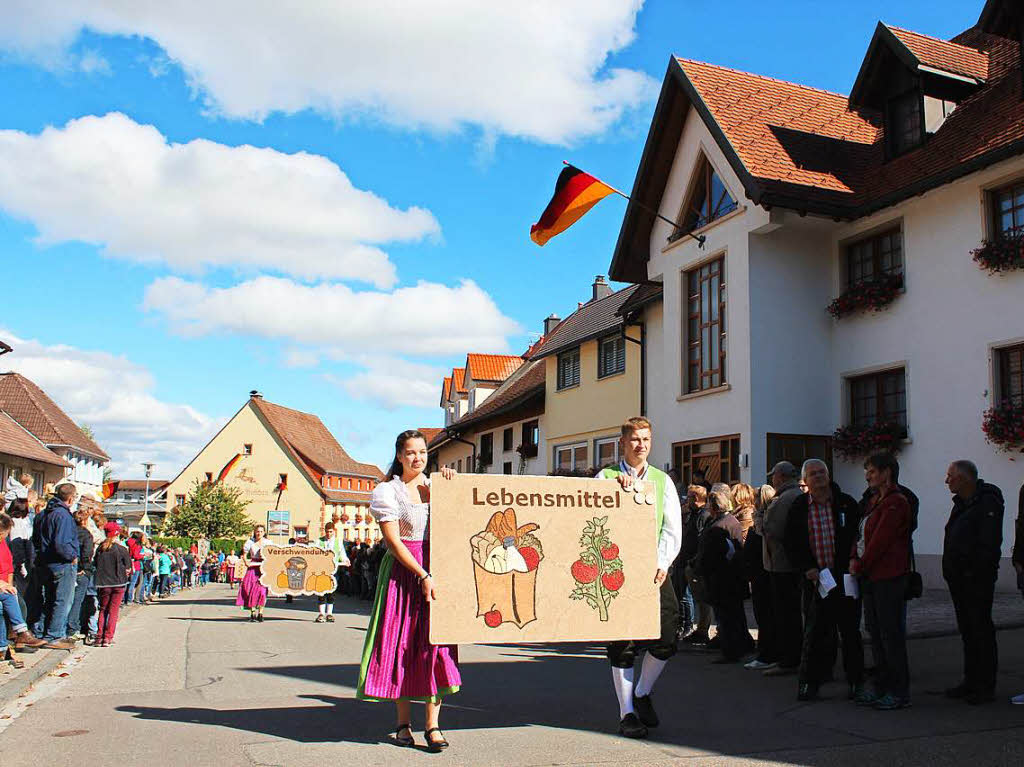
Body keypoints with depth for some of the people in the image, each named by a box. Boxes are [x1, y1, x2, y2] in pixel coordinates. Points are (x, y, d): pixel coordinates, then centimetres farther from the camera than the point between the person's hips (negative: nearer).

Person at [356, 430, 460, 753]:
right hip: (402, 572, -3)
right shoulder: (388, 491, -2)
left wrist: (449, 482, 2)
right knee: (400, 644, 1)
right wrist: (423, 576, -16)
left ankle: (433, 723, -1)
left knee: (436, 641, -5)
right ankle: (403, 722, 14)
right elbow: (393, 541, -9)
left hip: (435, 570, 3)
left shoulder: (434, 485, 12)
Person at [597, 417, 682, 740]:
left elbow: (673, 528, 8)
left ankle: (643, 694, 24)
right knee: (622, 644, -1)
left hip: (655, 569, 2)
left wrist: (662, 563, -6)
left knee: (665, 640, -2)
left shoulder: (662, 480, 13)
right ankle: (627, 713, 12)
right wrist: (618, 486, -16)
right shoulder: (606, 477, 6)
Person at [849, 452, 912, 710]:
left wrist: (860, 566, -10)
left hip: (889, 577, -10)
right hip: (871, 577, 10)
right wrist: (854, 559, 1)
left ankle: (899, 691, 5)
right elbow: (862, 533, 17)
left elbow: (880, 540, -17)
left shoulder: (896, 502, -13)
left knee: (891, 633, -4)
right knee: (875, 631, 14)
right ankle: (881, 686, 23)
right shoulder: (874, 500, 17)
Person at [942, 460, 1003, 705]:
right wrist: (952, 573, 15)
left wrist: (976, 572, -21)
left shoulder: (987, 503, -14)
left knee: (981, 630, -3)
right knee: (967, 630, 14)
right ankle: (971, 682, 23)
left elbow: (989, 544, -20)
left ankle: (986, 687, 5)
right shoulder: (962, 503, 16)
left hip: (977, 580, -9)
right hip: (959, 579, 9)